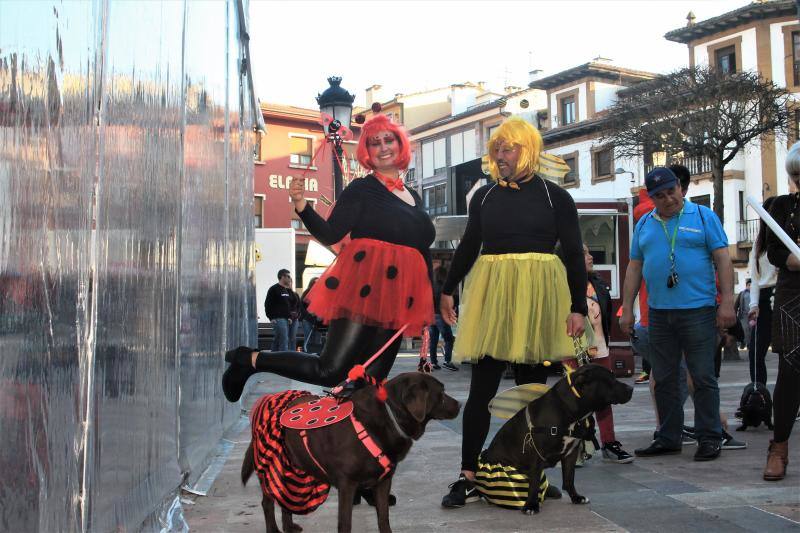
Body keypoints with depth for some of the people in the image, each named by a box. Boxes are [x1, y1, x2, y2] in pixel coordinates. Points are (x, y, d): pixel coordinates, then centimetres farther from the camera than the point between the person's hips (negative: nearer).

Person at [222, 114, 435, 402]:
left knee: (373, 378, 2)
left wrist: (426, 307, 20)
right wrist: (301, 204, -24)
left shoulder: (414, 198, 20)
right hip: (363, 292, -6)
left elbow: (424, 251, 24)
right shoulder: (361, 189, 1)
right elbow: (329, 234, -7)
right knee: (330, 371, -12)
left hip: (396, 300, 7)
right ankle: (250, 359, 2)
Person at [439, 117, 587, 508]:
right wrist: (448, 290, 22)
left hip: (537, 298, -1)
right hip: (490, 294, 2)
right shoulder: (484, 196, 10)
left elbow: (574, 255, 4)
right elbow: (468, 247, 20)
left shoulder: (555, 197, 4)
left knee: (531, 387, 5)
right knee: (481, 388, -3)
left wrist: (578, 307, -2)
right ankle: (469, 478, -1)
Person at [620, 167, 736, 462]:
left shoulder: (703, 216, 2)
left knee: (703, 377, -2)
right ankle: (668, 438, 18)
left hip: (698, 310, -4)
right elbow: (634, 268, 14)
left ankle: (709, 438, 7)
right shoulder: (644, 224, 14)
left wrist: (727, 301, -10)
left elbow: (723, 260, -2)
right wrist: (627, 309, 10)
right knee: (664, 379, 9)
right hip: (659, 313, 5)